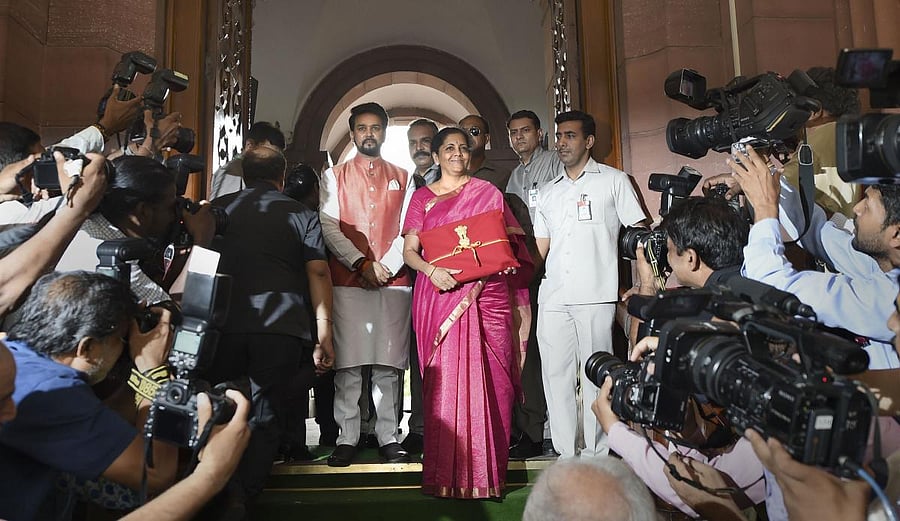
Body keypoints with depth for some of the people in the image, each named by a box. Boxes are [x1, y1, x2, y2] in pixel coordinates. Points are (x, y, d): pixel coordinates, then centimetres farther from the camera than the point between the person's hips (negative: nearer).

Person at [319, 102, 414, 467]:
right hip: (347, 282, -1)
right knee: (347, 363, -2)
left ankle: (388, 437, 9)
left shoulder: (403, 178, 16)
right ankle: (347, 438, 5)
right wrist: (362, 264, -11)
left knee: (389, 363, 2)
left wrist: (387, 266, -9)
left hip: (394, 282, 1)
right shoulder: (334, 176, 13)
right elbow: (329, 227, 1)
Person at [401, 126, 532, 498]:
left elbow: (510, 240, 14)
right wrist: (431, 270, -14)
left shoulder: (488, 193, 14)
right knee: (444, 379, -5)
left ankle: (486, 471, 9)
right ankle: (449, 473, 4)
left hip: (486, 295, 1)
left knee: (487, 377, -2)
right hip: (440, 296, 0)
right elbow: (409, 251, 6)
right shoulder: (422, 197, 13)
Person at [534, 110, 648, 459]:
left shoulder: (614, 181, 10)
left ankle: (597, 454, 7)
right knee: (556, 374, 3)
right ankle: (565, 455, 12)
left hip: (595, 295, -4)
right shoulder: (548, 194, 23)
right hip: (553, 298, 5)